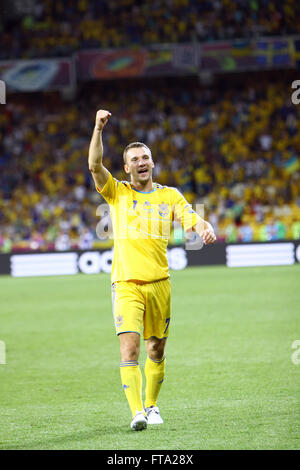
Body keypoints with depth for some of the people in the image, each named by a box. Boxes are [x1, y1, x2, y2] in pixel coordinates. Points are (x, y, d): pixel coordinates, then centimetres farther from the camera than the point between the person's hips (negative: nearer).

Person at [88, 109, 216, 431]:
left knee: (156, 350, 10)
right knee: (129, 347, -16)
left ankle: (151, 405, 28)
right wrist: (98, 128, -18)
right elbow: (94, 166, -8)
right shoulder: (117, 192, 6)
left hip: (159, 283, 2)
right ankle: (136, 412, -20)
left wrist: (205, 228, -25)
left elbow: (191, 219, -1)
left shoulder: (169, 196, 10)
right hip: (126, 284, -2)